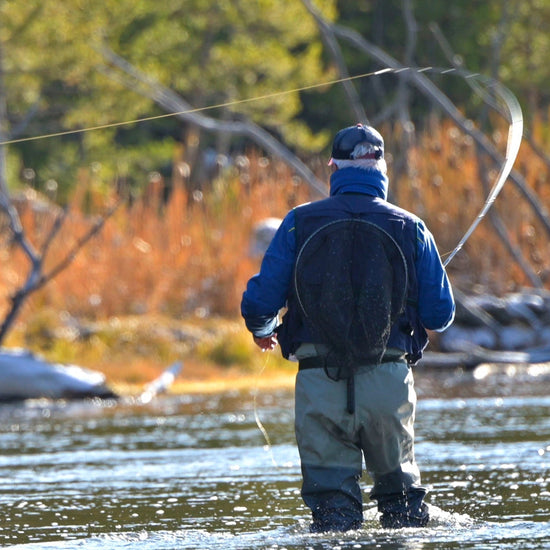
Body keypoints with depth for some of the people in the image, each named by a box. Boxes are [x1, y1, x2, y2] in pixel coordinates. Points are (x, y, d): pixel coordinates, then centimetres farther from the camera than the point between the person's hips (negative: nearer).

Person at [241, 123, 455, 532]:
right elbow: (440, 314, 6)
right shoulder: (410, 227, 5)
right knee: (399, 483, 17)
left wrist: (263, 331, 24)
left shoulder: (300, 222, 2)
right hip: (388, 380, 1)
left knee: (330, 489, 4)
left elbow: (259, 303, 0)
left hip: (320, 385, -1)